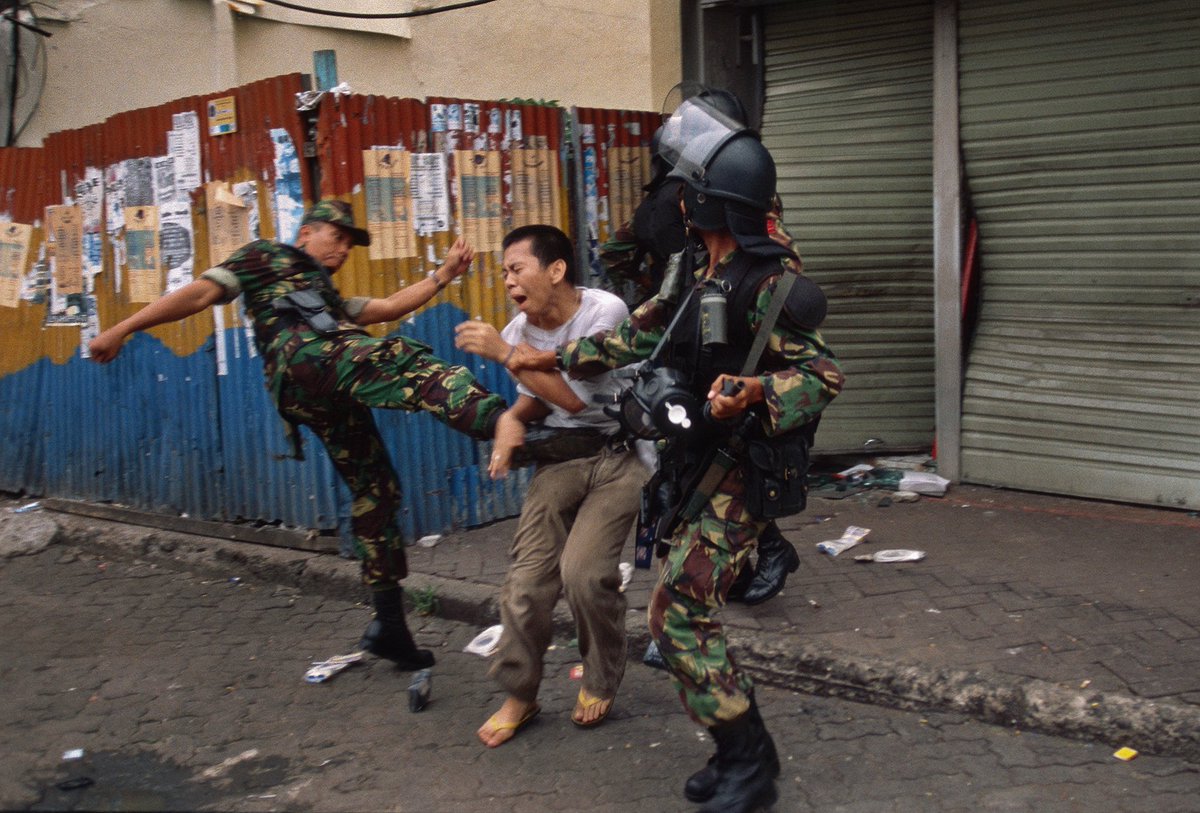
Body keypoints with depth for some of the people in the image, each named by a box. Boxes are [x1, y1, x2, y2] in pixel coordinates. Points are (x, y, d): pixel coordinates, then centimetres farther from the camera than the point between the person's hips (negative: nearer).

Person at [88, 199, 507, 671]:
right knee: (407, 362, -29)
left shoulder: (327, 297, 43)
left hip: (326, 401, 8)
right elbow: (199, 294, 12)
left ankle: (388, 626, 9)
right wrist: (122, 330, 4)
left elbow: (388, 307, 31)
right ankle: (491, 416, -59)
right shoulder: (266, 257, 21)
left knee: (375, 490, 5)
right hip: (306, 357, -8)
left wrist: (445, 273, 21)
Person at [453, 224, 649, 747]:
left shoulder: (606, 312, -17)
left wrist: (505, 353, -24)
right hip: (559, 458, 5)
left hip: (618, 454, -4)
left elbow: (577, 396, -22)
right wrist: (511, 417, -11)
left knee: (584, 571, -19)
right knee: (528, 577, -6)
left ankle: (601, 683, 8)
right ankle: (519, 695, 15)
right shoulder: (519, 330, 0)